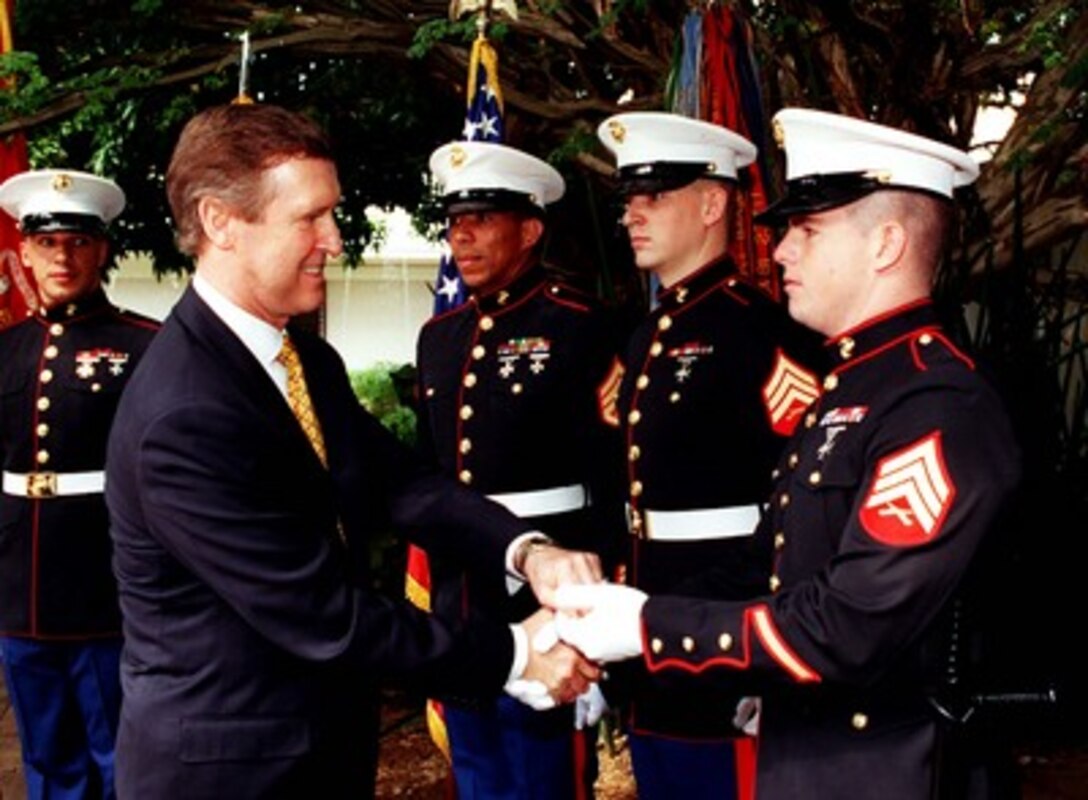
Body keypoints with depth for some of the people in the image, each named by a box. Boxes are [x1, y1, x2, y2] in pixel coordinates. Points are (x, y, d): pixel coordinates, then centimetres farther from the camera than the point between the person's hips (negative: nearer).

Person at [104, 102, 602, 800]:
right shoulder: (184, 419, -26)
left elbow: (399, 482, 0)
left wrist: (527, 551, -18)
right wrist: (514, 655, -18)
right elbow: (324, 618, -24)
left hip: (330, 742, 8)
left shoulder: (312, 361, 2)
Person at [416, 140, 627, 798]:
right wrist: (434, 601, 16)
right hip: (458, 604, 7)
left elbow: (613, 480, -12)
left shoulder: (583, 326, -9)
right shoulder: (438, 336, 12)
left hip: (549, 600, -7)